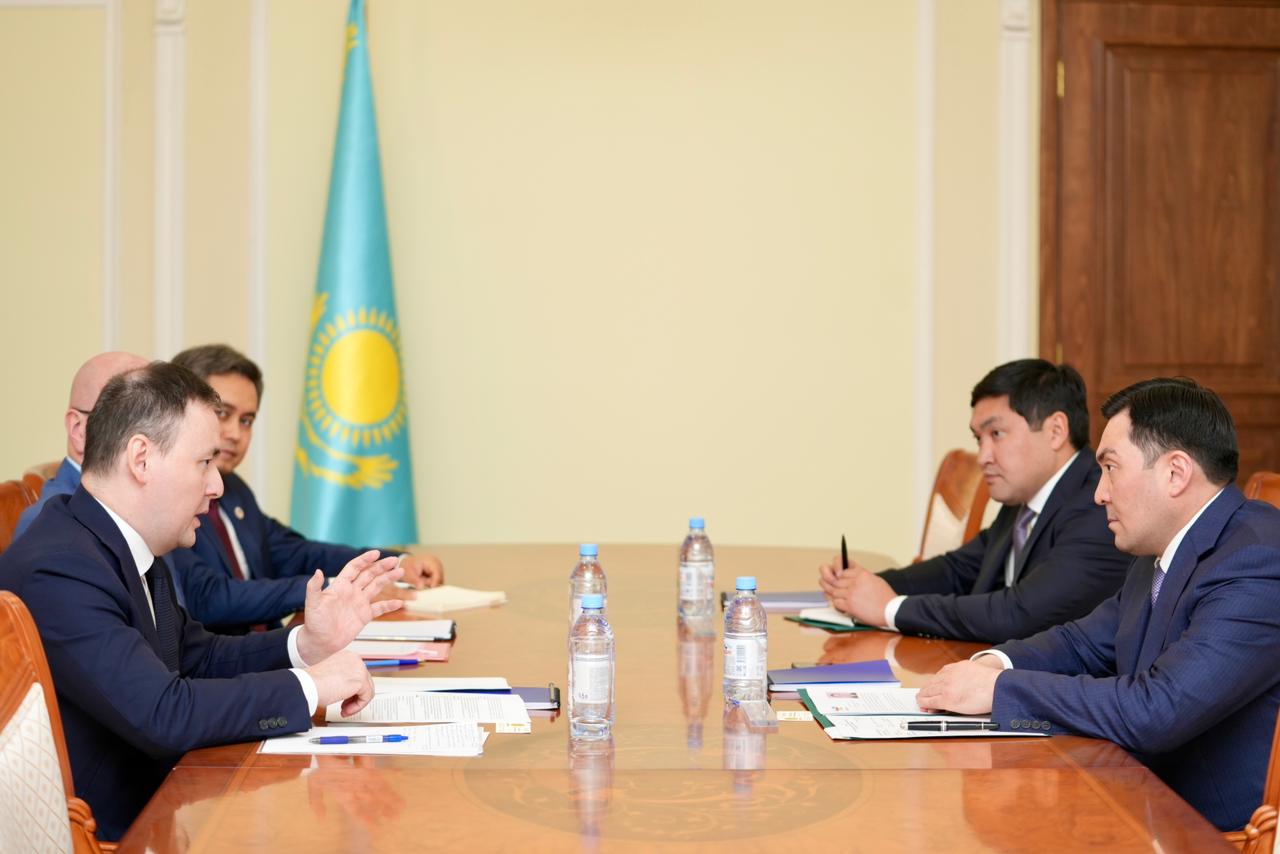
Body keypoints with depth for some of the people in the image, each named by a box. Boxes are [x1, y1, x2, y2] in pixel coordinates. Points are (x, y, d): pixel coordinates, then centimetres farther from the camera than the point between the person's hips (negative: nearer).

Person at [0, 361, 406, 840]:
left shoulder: (127, 547, 6)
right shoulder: (58, 570, -22)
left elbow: (198, 658, 14)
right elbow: (161, 715, -27)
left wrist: (308, 643, -1)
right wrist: (310, 686, -18)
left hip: (153, 806, 8)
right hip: (110, 832, -8)